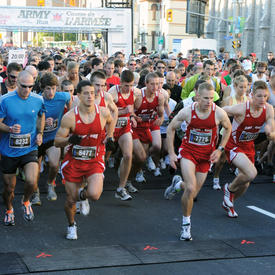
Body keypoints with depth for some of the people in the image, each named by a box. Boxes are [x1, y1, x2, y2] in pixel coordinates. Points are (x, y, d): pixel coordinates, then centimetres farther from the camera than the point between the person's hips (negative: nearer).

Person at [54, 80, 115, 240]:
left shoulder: (103, 112, -7)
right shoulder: (70, 117, -13)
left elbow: (111, 121, 19)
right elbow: (57, 142, -6)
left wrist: (109, 137, 4)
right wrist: (69, 140, -26)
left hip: (95, 161, 0)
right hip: (74, 161, 0)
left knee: (94, 195, -23)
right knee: (70, 200, 6)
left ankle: (83, 194, 16)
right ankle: (71, 225, 38)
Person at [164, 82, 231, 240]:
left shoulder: (219, 113, -14)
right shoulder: (187, 112, -16)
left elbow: (228, 128, 7)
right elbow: (171, 128, -1)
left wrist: (220, 149, -1)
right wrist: (171, 153, -3)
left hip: (206, 155, 2)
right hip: (188, 151, -2)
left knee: (193, 193, 7)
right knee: (191, 188, -18)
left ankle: (178, 184, 43)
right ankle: (186, 224, 3)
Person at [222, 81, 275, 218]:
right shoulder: (241, 109, -29)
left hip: (249, 147, 6)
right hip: (233, 146, -6)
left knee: (244, 185, 13)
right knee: (251, 173, -27)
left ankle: (228, 203, 43)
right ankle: (229, 189, 4)